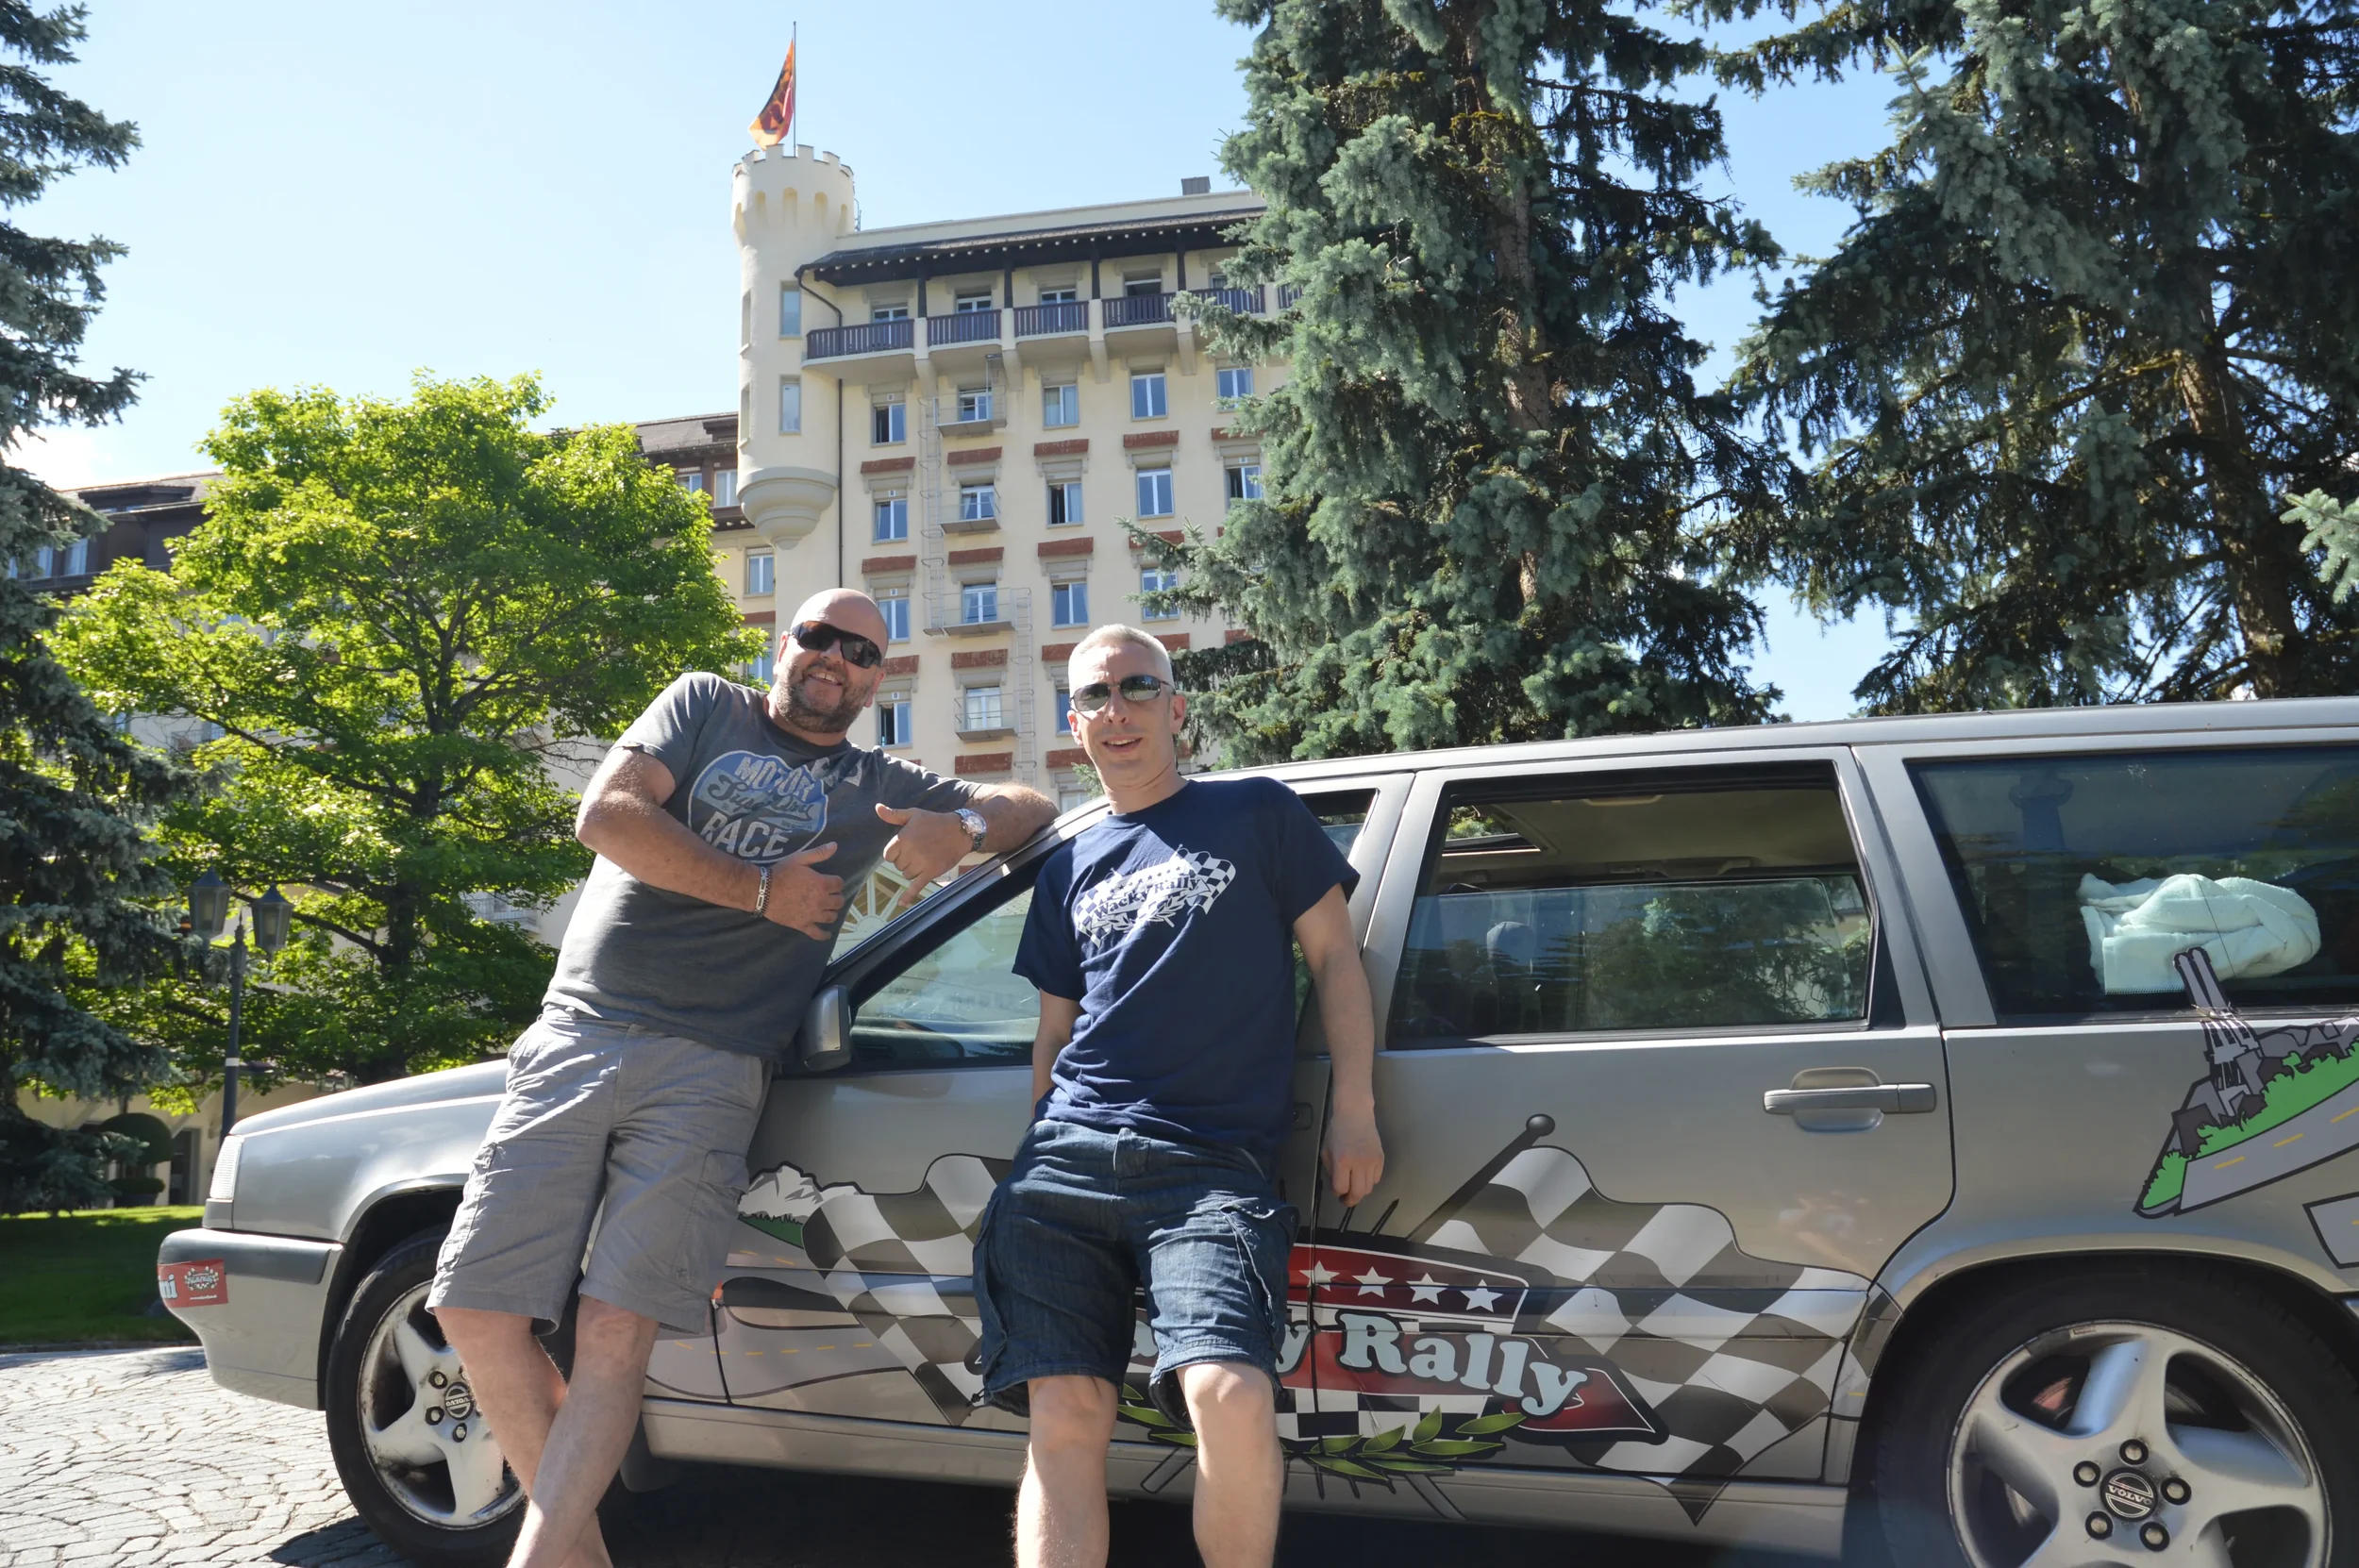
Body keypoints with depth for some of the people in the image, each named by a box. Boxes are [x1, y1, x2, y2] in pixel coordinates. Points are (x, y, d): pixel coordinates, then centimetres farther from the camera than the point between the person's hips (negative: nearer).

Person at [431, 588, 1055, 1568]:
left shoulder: (876, 789, 17)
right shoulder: (705, 706, 14)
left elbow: (1032, 807, 20)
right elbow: (605, 814, -1)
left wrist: (959, 829, -3)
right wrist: (762, 890, -2)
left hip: (708, 1072, -1)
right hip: (576, 1036, 1)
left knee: (616, 1332, -12)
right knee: (474, 1308, -3)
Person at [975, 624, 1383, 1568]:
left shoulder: (1257, 814, 11)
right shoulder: (1068, 870, 22)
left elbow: (1335, 959, 9)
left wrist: (1354, 1110, 0)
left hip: (1212, 1167, -4)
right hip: (1067, 1161, 4)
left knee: (1230, 1395, -24)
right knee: (1065, 1412, -7)